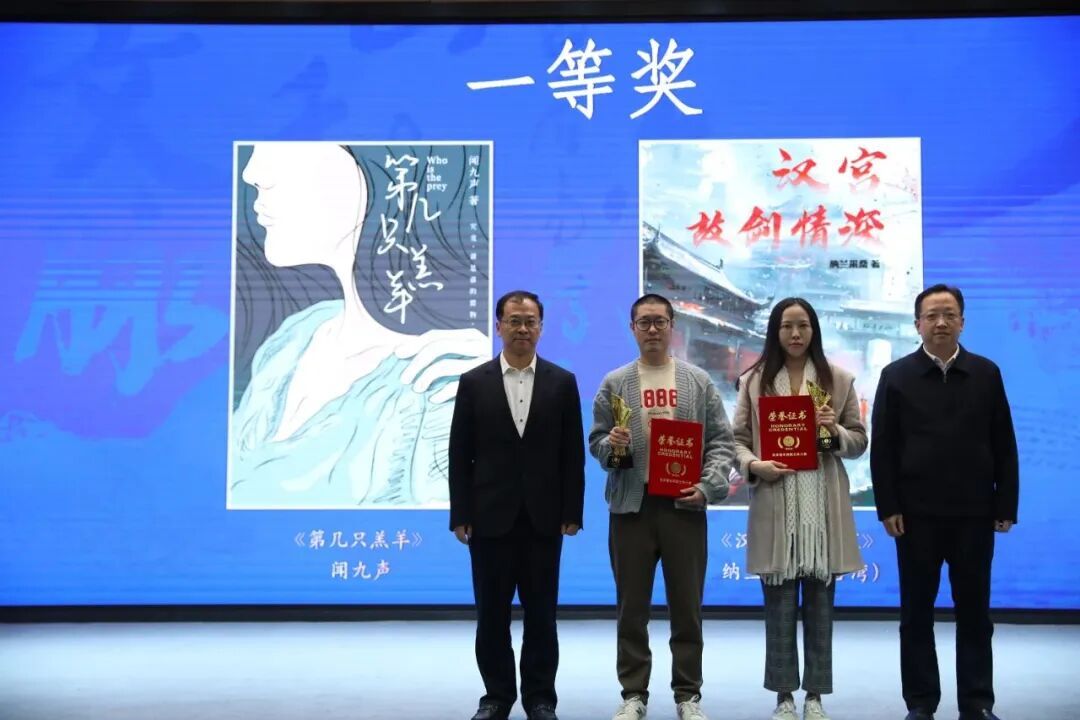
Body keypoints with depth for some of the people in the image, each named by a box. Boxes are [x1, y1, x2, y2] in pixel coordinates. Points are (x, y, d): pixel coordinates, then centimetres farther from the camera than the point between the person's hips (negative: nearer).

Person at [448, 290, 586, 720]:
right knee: (492, 615, 7)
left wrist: (572, 513, -3)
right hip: (490, 518, 0)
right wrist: (460, 516, -4)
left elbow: (572, 454, 3)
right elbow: (460, 455, 1)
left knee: (541, 614, 6)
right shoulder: (474, 382, 3)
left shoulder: (562, 382, 4)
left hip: (543, 519, 0)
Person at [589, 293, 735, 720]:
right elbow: (596, 440, 7)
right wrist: (610, 445, -16)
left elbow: (721, 442, 3)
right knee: (631, 608, 6)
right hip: (631, 506, 0)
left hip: (684, 505, 0)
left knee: (687, 607, 6)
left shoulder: (699, 382, 7)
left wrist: (707, 487, -10)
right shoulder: (614, 384, 7)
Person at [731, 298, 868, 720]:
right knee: (779, 604, 4)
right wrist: (753, 465, -14)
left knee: (820, 603, 6)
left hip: (824, 504, 1)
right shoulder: (754, 380, 6)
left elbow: (860, 442, 10)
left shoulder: (838, 379, 8)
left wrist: (836, 432, -11)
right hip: (775, 503, 0)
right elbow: (737, 439, 5)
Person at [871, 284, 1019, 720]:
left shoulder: (986, 373, 6)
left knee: (974, 611, 7)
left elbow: (1004, 445, 5)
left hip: (974, 513, 1)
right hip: (917, 514, -1)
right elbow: (882, 447, 0)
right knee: (917, 612, 6)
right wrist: (887, 507, -7)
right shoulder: (896, 375, 3)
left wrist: (1006, 505, -1)